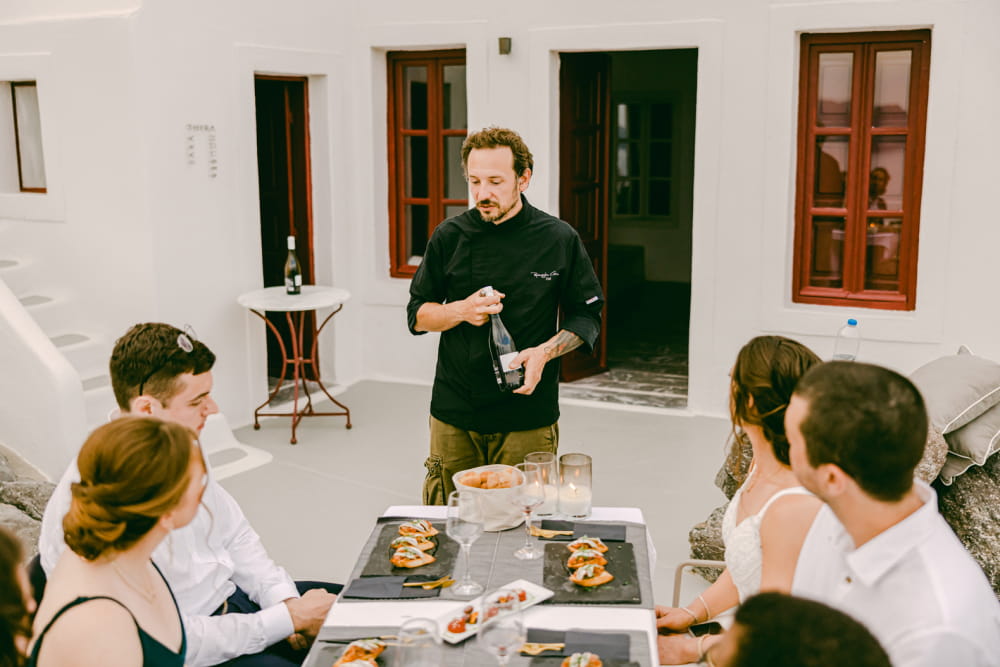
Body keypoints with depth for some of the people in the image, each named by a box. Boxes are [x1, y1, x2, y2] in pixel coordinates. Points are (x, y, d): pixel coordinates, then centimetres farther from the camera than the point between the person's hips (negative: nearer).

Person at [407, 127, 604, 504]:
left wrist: (544, 353, -12)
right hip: (454, 416, 2)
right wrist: (461, 311, -12)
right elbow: (418, 315, 8)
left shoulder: (559, 240, -3)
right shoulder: (450, 237, 2)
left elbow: (587, 315, 5)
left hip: (529, 419, -1)